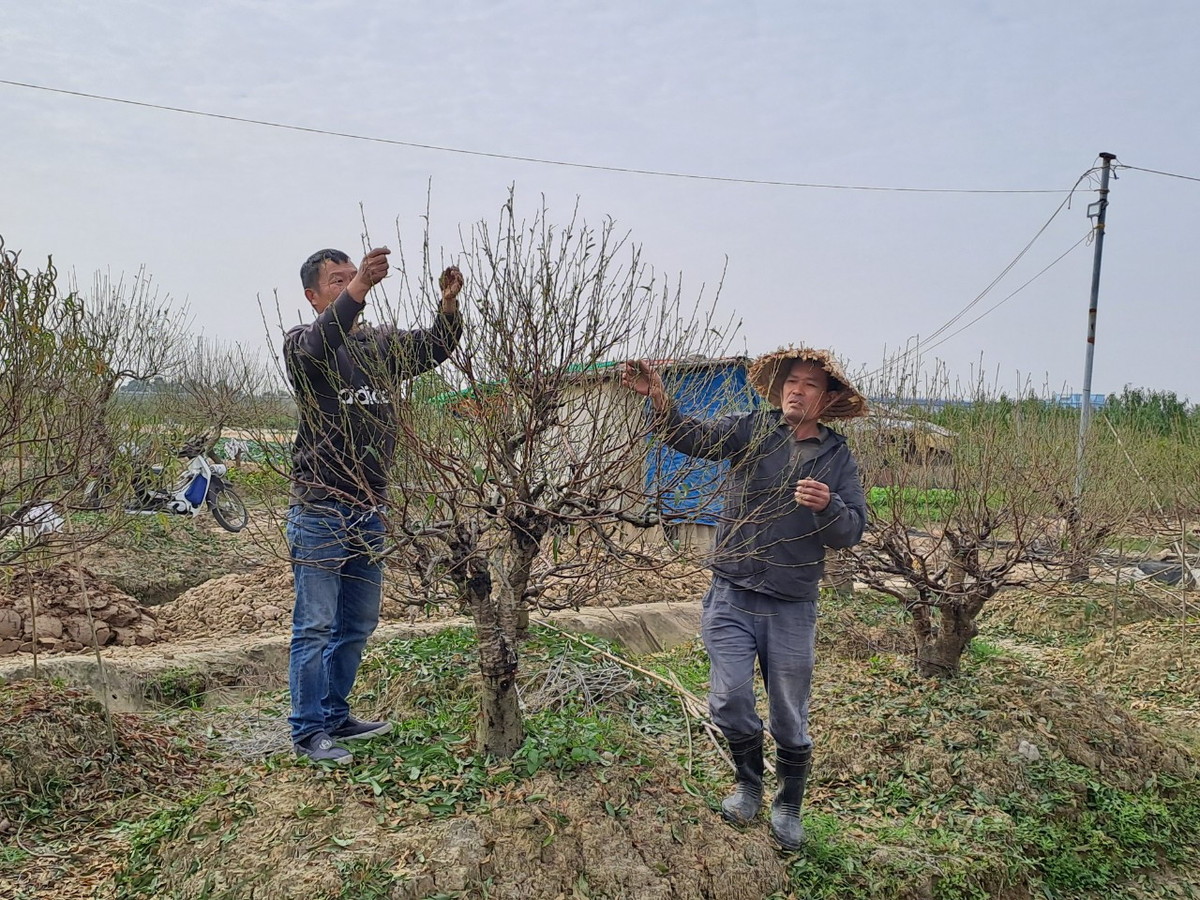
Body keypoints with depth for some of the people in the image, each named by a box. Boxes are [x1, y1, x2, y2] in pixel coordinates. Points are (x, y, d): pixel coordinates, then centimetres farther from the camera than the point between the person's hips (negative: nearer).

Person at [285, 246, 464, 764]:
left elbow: (433, 349, -1)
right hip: (320, 511, -6)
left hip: (370, 510, 6)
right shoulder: (303, 346, -6)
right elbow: (322, 339, -29)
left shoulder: (381, 345, 11)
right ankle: (308, 732, 10)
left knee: (358, 624, 15)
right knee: (315, 626, -1)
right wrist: (358, 289, -44)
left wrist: (449, 304, -20)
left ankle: (336, 717, 29)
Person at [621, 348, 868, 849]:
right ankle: (749, 784, 24)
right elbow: (691, 437, -15)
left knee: (789, 720, 10)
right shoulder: (751, 430, 1)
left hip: (793, 609, 0)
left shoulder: (837, 458, 2)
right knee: (729, 700, -5)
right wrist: (657, 398, -33)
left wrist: (827, 506, -25)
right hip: (732, 596, 0)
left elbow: (851, 532, -3)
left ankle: (789, 806, 33)